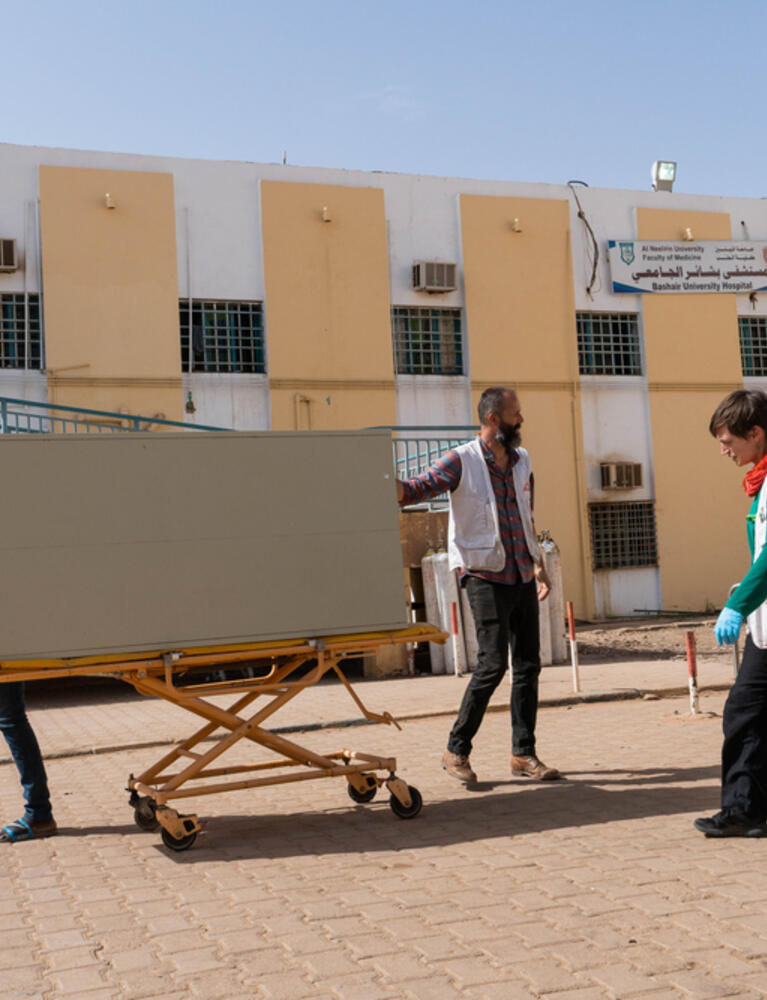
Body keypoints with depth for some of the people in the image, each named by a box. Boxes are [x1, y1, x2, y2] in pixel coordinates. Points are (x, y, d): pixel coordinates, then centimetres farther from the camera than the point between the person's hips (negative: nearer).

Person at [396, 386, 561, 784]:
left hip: (522, 577, 7)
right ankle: (456, 751, 4)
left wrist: (539, 565, 21)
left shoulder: (522, 461, 14)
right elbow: (416, 489, -16)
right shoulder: (461, 461, -6)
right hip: (486, 578, -7)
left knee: (528, 664, 7)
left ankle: (524, 753, 18)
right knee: (492, 663, -10)